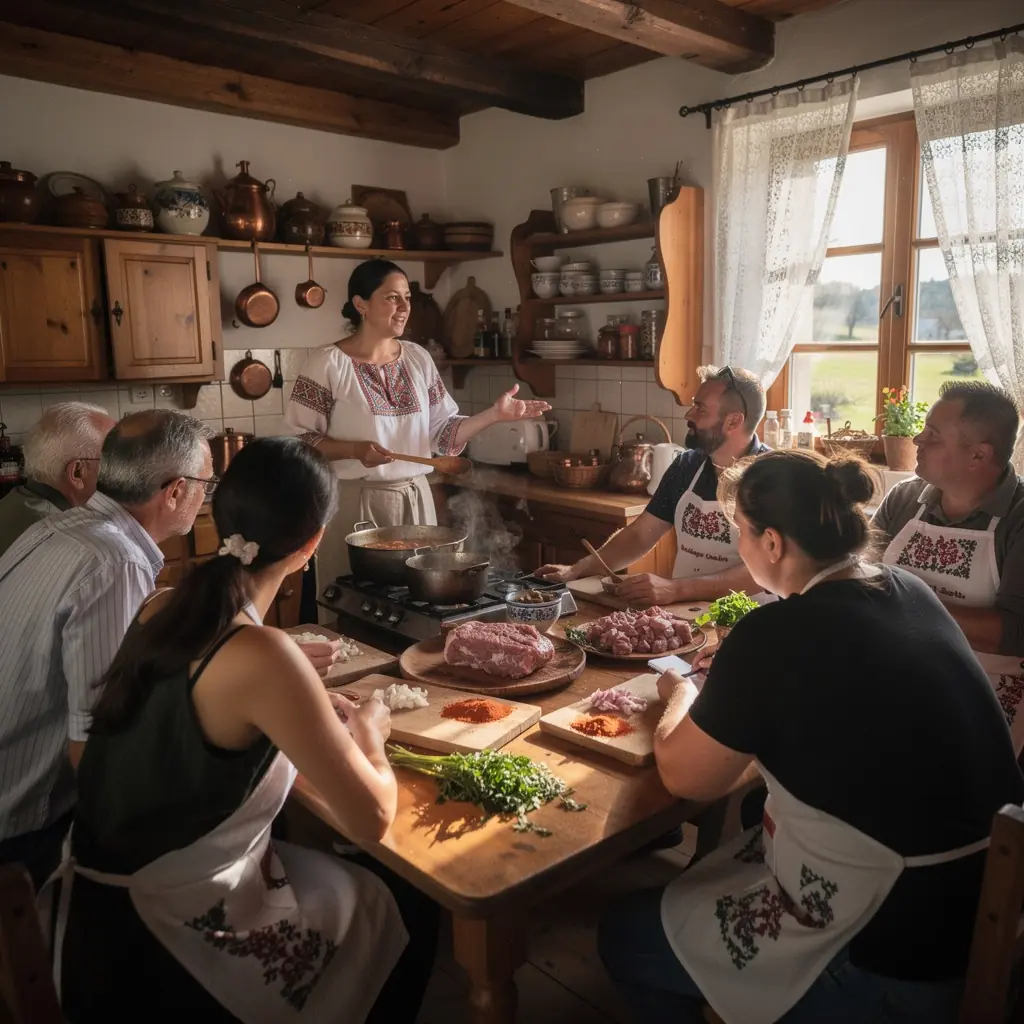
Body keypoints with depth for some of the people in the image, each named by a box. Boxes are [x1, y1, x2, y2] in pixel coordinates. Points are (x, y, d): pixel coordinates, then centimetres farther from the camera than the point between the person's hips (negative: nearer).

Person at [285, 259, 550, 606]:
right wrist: (355, 449, -22)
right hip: (355, 503, -4)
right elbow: (300, 443, -8)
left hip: (415, 500, 4)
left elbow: (443, 433, 7)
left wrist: (494, 414, -5)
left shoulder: (418, 358, 6)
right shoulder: (328, 364, -8)